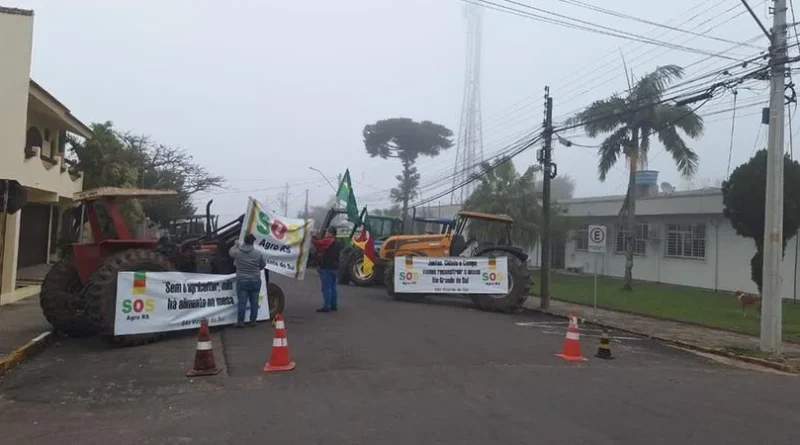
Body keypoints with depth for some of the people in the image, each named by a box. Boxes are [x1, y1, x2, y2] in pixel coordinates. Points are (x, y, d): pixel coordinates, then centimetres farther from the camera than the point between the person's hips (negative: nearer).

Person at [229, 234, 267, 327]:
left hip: (242, 280, 0)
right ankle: (253, 321, 13)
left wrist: (236, 245, 35)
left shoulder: (237, 252, -7)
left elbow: (231, 252, 17)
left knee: (242, 301, 3)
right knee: (254, 301, 8)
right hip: (255, 280, 0)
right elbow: (263, 265, 5)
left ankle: (240, 321, 5)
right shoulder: (259, 253, -7)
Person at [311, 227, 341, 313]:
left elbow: (317, 243, -22)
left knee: (326, 288, -7)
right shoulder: (337, 242, 16)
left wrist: (313, 238, -4)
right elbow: (322, 242, 16)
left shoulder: (328, 241, -14)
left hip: (327, 268, -9)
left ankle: (327, 306, -7)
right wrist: (316, 237, 10)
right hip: (335, 268, 9)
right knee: (333, 287, 14)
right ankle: (334, 305, 17)